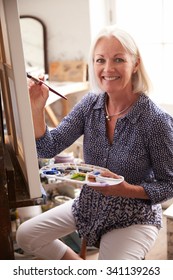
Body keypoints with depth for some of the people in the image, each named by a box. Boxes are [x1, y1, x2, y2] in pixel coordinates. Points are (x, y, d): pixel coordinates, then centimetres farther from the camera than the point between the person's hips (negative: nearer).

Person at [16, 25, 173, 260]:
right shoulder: (90, 103, -9)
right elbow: (49, 149, -10)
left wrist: (128, 189, -29)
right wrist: (37, 109, -25)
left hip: (134, 217, -5)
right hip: (89, 205, 5)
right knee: (25, 235, 5)